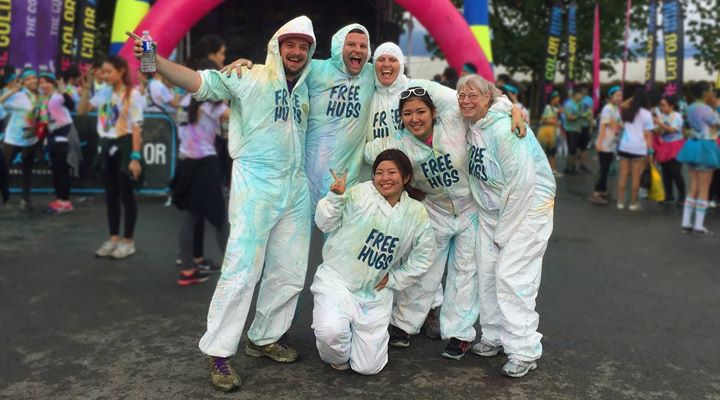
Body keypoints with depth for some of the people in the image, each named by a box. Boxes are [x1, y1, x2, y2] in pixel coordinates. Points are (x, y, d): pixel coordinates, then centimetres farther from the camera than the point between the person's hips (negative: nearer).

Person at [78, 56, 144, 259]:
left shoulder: (133, 94, -10)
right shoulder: (103, 93, 7)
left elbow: (136, 128, -14)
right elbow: (81, 111, 12)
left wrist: (135, 157, -18)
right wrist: (86, 90, 1)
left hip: (124, 145, -6)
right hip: (107, 145, 6)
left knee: (126, 195, 1)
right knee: (110, 194, 11)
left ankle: (128, 241, 12)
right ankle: (113, 238, 22)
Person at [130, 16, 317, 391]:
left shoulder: (304, 88, 14)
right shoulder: (249, 77, -5)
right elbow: (200, 81, -17)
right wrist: (156, 61, -32)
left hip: (296, 189, 7)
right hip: (255, 186, -7)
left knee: (289, 273, 11)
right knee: (241, 272, -8)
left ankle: (264, 338, 28)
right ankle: (218, 352, 4)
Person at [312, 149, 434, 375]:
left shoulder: (417, 214, -1)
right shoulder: (359, 195, -10)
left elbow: (422, 258, 8)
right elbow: (325, 224, -6)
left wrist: (394, 280, 2)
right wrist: (335, 198, -22)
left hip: (375, 293, 3)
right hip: (338, 281, -2)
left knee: (368, 368, 1)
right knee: (330, 331, -31)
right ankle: (338, 359, 8)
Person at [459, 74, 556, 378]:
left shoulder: (503, 128, -22)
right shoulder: (471, 128, 3)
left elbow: (522, 182, -23)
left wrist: (503, 230, -16)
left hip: (527, 208, -8)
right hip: (491, 210, 8)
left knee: (511, 278, -11)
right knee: (487, 274, 8)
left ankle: (524, 352, -1)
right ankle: (495, 337, 23)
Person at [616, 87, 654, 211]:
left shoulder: (626, 111, 10)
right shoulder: (646, 113, -3)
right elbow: (648, 134, -5)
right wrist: (650, 151, -2)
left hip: (624, 145, 4)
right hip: (638, 147, -4)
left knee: (623, 175, 7)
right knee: (636, 177, 3)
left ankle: (620, 202, 9)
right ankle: (633, 203, 9)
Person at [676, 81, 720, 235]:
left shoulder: (691, 108, 10)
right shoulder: (705, 109, -16)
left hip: (693, 146, 8)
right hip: (705, 147, -8)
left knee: (693, 188, 11)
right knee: (704, 189, -2)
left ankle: (686, 223, 11)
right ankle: (699, 226, -1)